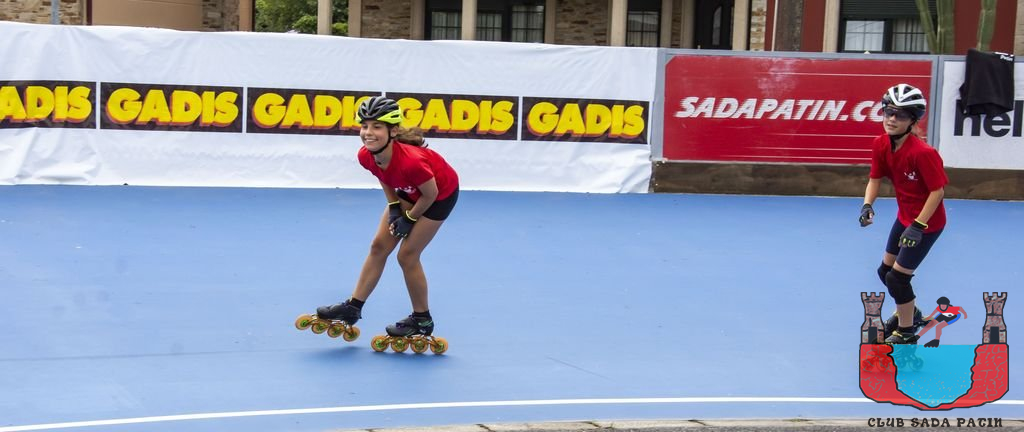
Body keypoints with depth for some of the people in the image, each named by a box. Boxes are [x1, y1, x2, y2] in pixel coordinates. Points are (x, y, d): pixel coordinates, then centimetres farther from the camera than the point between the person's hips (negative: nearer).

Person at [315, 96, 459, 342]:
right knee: (379, 246, 6)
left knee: (407, 256, -4)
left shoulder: (410, 161, -42)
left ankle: (422, 321, 14)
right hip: (408, 193, 7)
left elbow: (430, 195, -24)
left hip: (441, 194, -7)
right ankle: (353, 307, 16)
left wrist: (409, 219, -12)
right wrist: (394, 208, -7)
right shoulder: (365, 157, -21)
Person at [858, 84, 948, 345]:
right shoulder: (880, 145, -10)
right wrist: (867, 205, -18)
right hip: (905, 216, 8)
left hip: (927, 221, -8)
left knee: (897, 276, -6)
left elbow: (938, 190, -25)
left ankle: (907, 333, 15)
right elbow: (875, 179, 1)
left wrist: (918, 226, -25)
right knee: (885, 270, 19)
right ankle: (908, 312, 47)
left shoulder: (922, 153, -31)